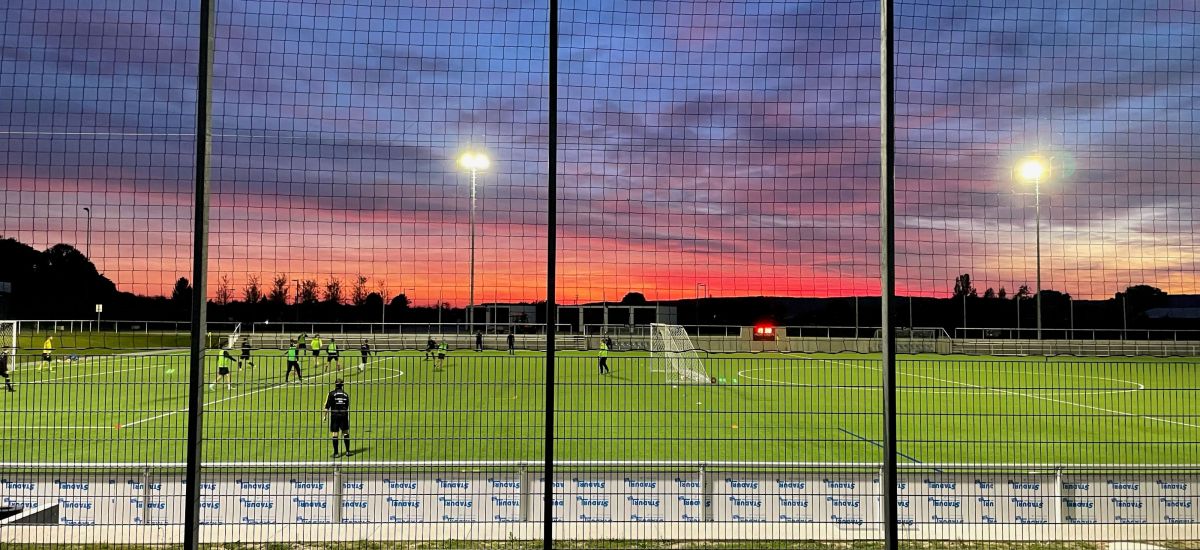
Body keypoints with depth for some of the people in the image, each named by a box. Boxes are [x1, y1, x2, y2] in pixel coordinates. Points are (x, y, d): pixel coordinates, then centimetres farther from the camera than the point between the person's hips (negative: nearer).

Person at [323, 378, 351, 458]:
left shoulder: (331, 394, -2)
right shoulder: (346, 394, 8)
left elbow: (327, 406, -5)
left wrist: (325, 415, 3)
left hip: (334, 415, -2)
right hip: (344, 415, 3)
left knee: (334, 434, 1)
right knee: (345, 432, 11)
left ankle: (336, 453, 2)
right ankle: (347, 451, 11)